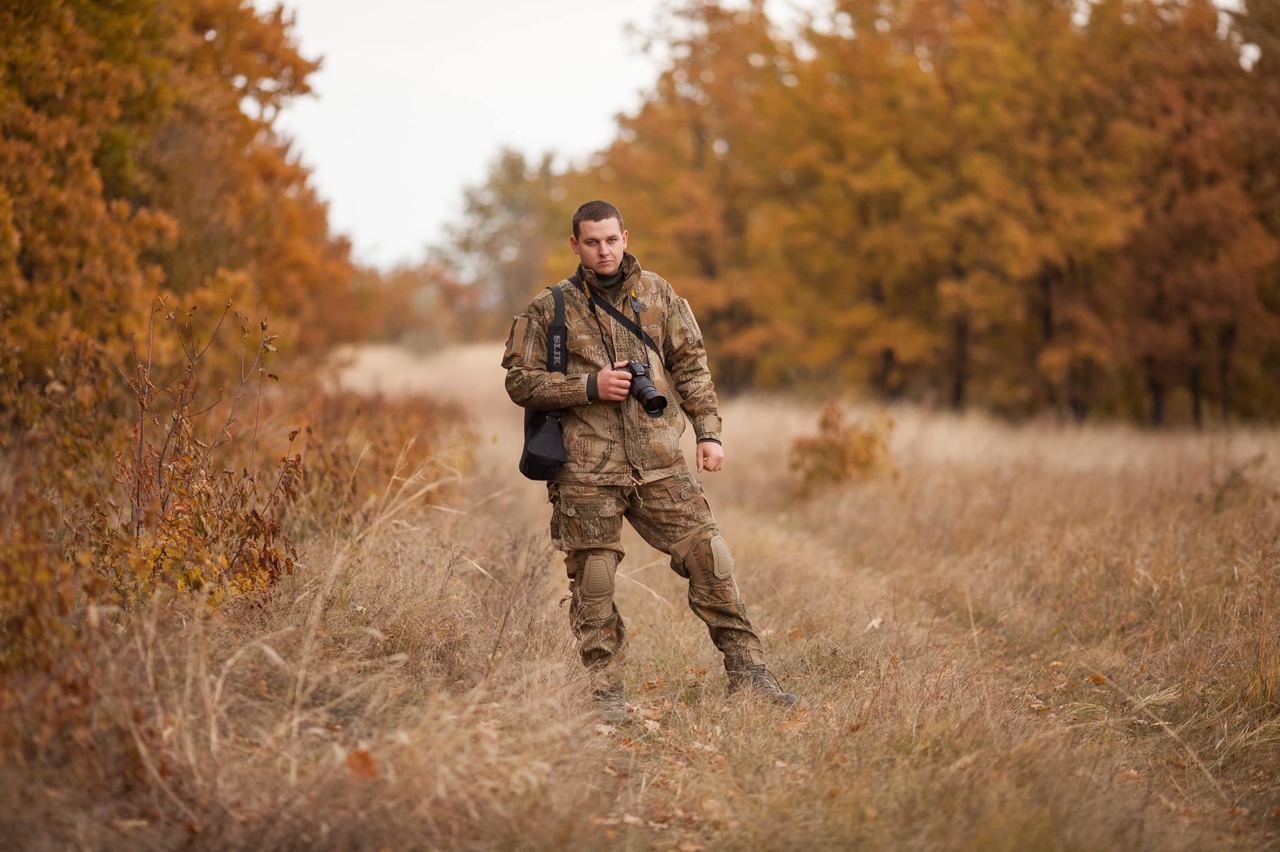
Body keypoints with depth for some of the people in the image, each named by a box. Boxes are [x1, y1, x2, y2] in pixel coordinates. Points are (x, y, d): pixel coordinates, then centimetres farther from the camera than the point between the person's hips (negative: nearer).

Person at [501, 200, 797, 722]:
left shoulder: (657, 296, 11)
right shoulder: (549, 309, 3)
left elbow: (691, 367, 14)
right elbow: (520, 381, 0)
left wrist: (708, 433, 6)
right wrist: (589, 387, -11)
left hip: (659, 462, 2)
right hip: (587, 469, -2)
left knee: (708, 556, -4)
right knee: (593, 580, 0)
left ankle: (746, 669, 4)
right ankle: (606, 694, 10)